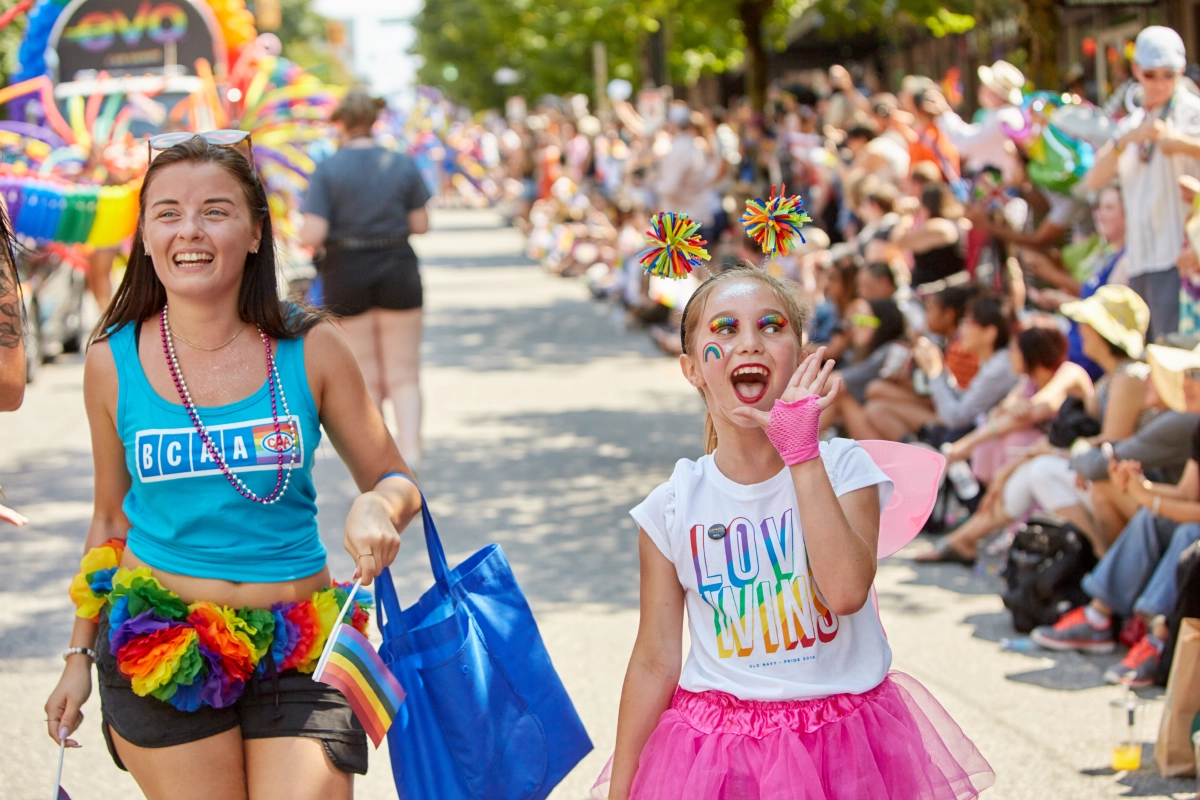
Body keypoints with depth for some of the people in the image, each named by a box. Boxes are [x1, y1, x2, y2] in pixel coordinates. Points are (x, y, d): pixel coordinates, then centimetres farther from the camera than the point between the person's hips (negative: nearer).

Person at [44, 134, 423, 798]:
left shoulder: (310, 350, -3)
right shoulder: (112, 363, 0)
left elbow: (393, 480, 5)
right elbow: (111, 518, 12)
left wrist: (377, 507, -19)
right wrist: (80, 654, 14)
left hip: (297, 653, 0)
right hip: (160, 647, 0)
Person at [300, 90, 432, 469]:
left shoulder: (326, 170, -10)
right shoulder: (403, 165, -3)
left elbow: (313, 235, -16)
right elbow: (420, 224, 0)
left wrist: (303, 238, 6)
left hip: (346, 275, -1)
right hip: (398, 273, 1)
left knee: (365, 378, 11)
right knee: (403, 375, 9)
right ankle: (410, 448, -9)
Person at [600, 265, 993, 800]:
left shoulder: (844, 468, -8)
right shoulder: (673, 507, -5)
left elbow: (846, 591, -25)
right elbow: (655, 662, 0)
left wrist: (802, 454, -24)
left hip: (844, 741, 0)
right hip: (718, 749, 1)